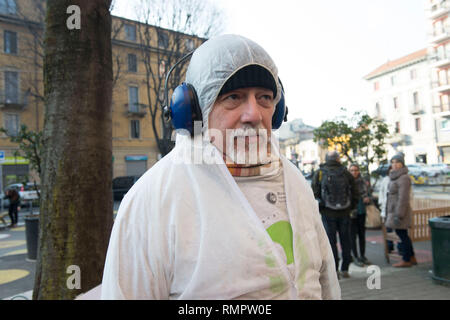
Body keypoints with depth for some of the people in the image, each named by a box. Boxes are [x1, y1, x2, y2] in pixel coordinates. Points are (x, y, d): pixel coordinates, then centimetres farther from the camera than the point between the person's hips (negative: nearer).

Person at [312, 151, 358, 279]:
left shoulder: (319, 173, -2)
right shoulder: (346, 173, 3)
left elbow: (314, 193, -3)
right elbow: (355, 193, 7)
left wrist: (318, 209, 8)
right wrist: (351, 207, 17)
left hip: (328, 213, -2)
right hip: (345, 213, 2)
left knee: (331, 241, 3)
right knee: (345, 240, 12)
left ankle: (334, 270, 4)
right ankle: (345, 269, 18)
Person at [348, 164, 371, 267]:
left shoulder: (363, 182, 4)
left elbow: (368, 194, 11)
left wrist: (368, 199, -10)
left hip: (361, 212, 4)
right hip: (350, 213, -4)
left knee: (362, 234, 11)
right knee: (353, 235, 2)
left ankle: (362, 256, 23)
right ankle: (355, 257, 12)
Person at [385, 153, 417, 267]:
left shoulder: (404, 178, -17)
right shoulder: (395, 177, 13)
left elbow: (403, 198, -22)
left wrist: (399, 215, -23)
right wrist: (389, 212, 21)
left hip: (399, 211, -10)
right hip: (394, 210, 10)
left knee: (402, 235, 0)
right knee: (402, 235, 17)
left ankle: (406, 260, 12)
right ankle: (412, 258, 28)